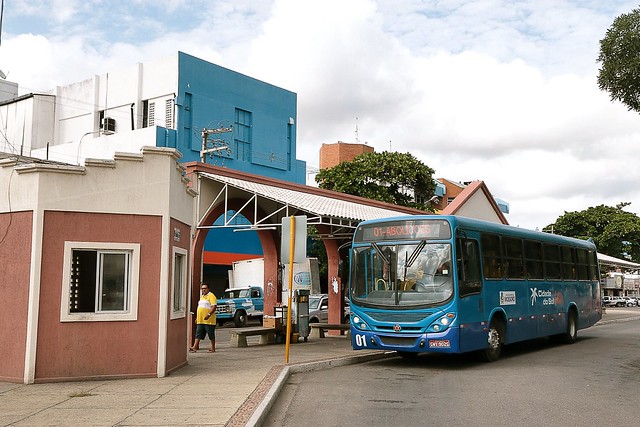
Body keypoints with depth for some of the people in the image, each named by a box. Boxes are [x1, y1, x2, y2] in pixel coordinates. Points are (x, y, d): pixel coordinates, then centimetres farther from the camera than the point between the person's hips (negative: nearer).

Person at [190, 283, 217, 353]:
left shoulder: (211, 296, -7)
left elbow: (214, 306, -17)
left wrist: (209, 314, -28)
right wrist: (197, 318, 21)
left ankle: (213, 348, 8)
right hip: (200, 320, 8)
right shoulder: (202, 296, 20)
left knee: (211, 335, 1)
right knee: (198, 334, 1)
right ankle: (195, 347, -3)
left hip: (209, 320, -8)